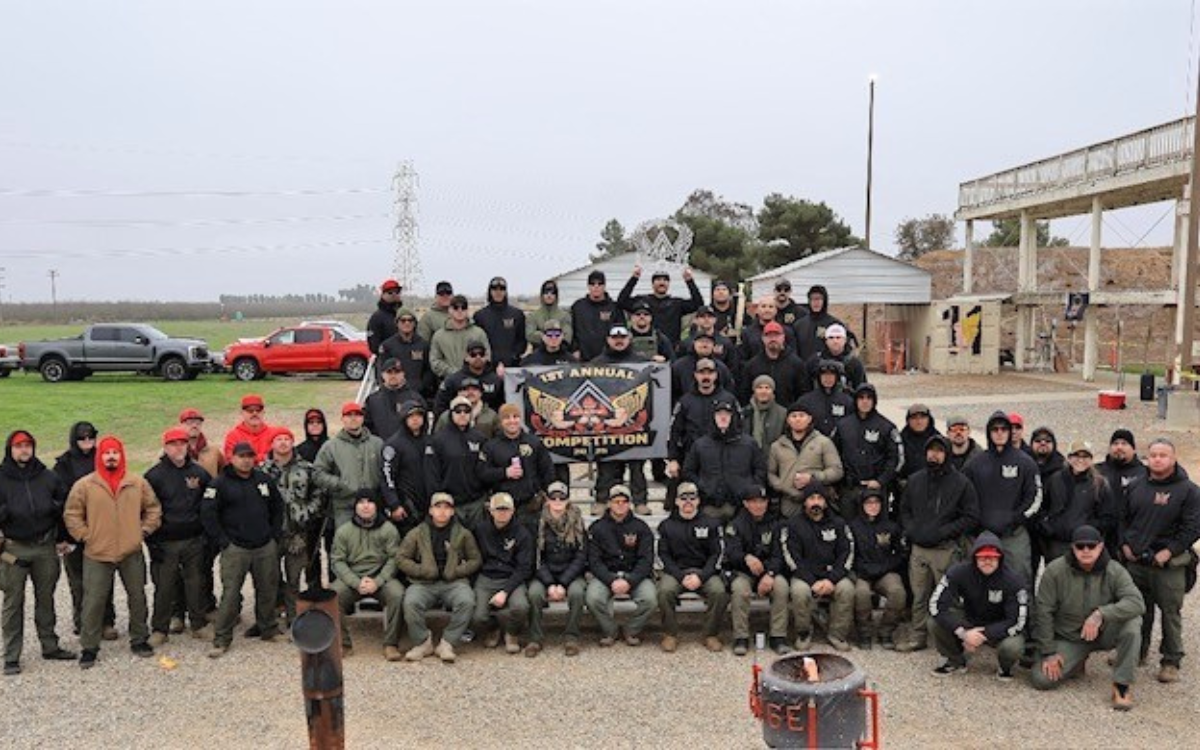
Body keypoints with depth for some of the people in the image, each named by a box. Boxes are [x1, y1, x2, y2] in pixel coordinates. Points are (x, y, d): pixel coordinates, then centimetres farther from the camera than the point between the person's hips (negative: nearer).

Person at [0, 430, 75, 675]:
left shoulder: (48, 478, 2)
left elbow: (63, 506, 9)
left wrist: (61, 538, 8)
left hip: (45, 546, 3)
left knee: (46, 598, 13)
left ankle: (50, 646, 25)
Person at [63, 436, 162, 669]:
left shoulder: (138, 483, 1)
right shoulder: (84, 485, -4)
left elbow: (153, 509, 10)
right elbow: (71, 515, 1)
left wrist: (143, 531, 1)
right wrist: (86, 536, -5)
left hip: (132, 553, 2)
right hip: (97, 555, -2)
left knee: (137, 597, 11)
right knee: (94, 602, 2)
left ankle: (139, 640, 27)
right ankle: (89, 647, 16)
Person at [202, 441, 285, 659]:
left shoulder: (263, 479, 10)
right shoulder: (220, 483, -5)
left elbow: (278, 506, 20)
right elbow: (207, 512, -8)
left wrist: (275, 532, 12)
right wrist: (221, 541, -10)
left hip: (266, 547, 4)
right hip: (235, 549, -4)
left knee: (268, 590, 11)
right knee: (230, 593, -5)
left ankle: (269, 629, 27)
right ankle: (221, 639, 6)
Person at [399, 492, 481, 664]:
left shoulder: (463, 534, 12)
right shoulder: (417, 533, 11)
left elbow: (476, 560, 13)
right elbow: (401, 558, 11)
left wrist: (457, 571, -4)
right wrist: (421, 570, -5)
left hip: (454, 582, 0)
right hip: (424, 583, 0)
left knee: (467, 601, -32)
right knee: (410, 603, -32)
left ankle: (446, 643, -16)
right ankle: (424, 642, -10)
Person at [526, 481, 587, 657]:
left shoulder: (577, 523, 0)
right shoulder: (538, 524, 0)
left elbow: (580, 558, -3)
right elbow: (536, 558, -3)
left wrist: (563, 584, -15)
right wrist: (549, 584, -16)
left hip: (571, 574, 0)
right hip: (544, 575, 0)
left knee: (577, 592, -31)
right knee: (534, 592, -29)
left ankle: (571, 636, -14)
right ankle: (536, 638, -14)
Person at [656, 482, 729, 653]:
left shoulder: (711, 524, 7)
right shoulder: (666, 525, 8)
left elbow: (717, 554, 2)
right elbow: (664, 556, 4)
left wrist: (701, 577, -13)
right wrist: (681, 577, -12)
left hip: (705, 571, 0)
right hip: (675, 571, 0)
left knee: (720, 592, -28)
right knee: (664, 591, -30)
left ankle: (711, 635, -8)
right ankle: (670, 635, -10)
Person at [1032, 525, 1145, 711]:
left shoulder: (1115, 571, -12)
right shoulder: (1055, 571, -13)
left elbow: (1137, 602, -27)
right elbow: (1043, 612, -9)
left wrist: (1101, 614, -40)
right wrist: (1048, 652, -10)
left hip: (1103, 634, 0)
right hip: (1068, 639, 1)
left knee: (1132, 621, -31)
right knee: (1041, 679, -16)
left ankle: (1122, 685, -17)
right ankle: (1076, 662, 18)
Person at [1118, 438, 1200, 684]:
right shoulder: (1135, 487, 10)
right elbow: (1123, 519, 17)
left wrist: (1169, 552, -13)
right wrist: (1125, 545, 4)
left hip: (1169, 565, -4)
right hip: (1135, 562, 4)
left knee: (1171, 612, 1)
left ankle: (1171, 661, 11)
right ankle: (1136, 651, 27)